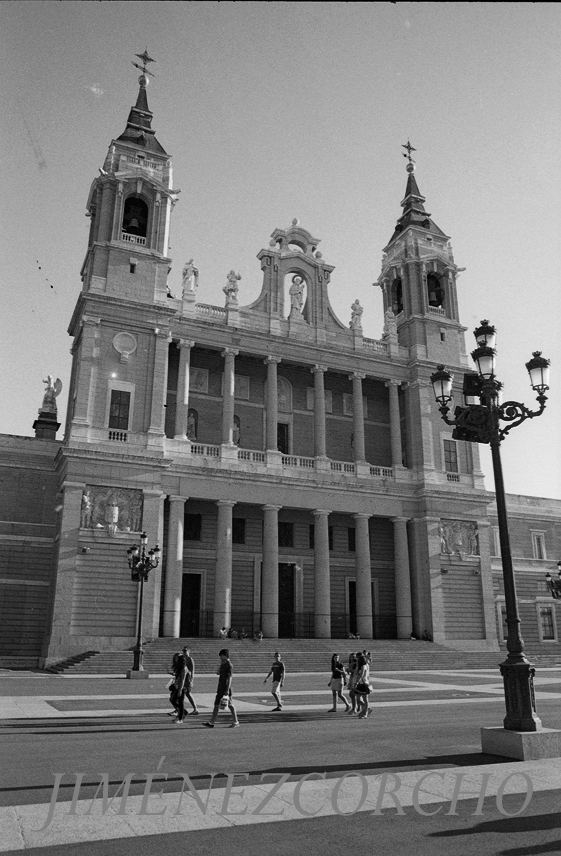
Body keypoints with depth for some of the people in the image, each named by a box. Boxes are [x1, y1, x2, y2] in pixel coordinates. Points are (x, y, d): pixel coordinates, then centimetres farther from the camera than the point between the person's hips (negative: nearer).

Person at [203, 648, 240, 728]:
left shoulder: (229, 665, -14)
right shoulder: (223, 664, 13)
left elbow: (229, 678, -18)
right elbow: (217, 673, 10)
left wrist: (227, 690, -22)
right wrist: (221, 663, 2)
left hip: (226, 688, -9)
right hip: (220, 688, 9)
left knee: (230, 705, 0)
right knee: (216, 705, 7)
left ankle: (235, 722, 11)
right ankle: (211, 722, 8)